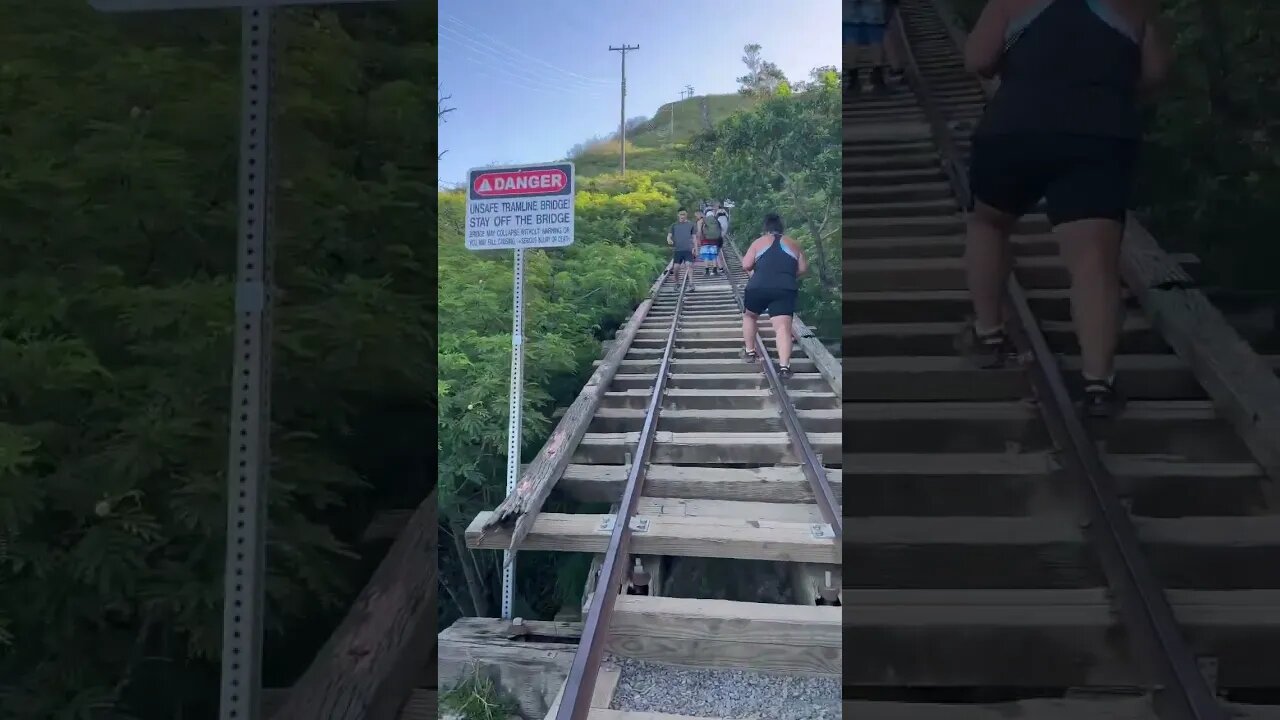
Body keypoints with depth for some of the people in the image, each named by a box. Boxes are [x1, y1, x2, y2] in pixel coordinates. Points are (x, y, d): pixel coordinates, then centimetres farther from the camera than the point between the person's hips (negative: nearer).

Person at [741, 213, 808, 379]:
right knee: (783, 326, -10)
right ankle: (784, 366, -25)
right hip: (785, 289, 0)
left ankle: (750, 352, 28)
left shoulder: (759, 242, 12)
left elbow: (746, 266, 5)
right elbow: (803, 268, 17)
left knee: (749, 316, 27)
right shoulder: (794, 244, 18)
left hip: (758, 287, 0)